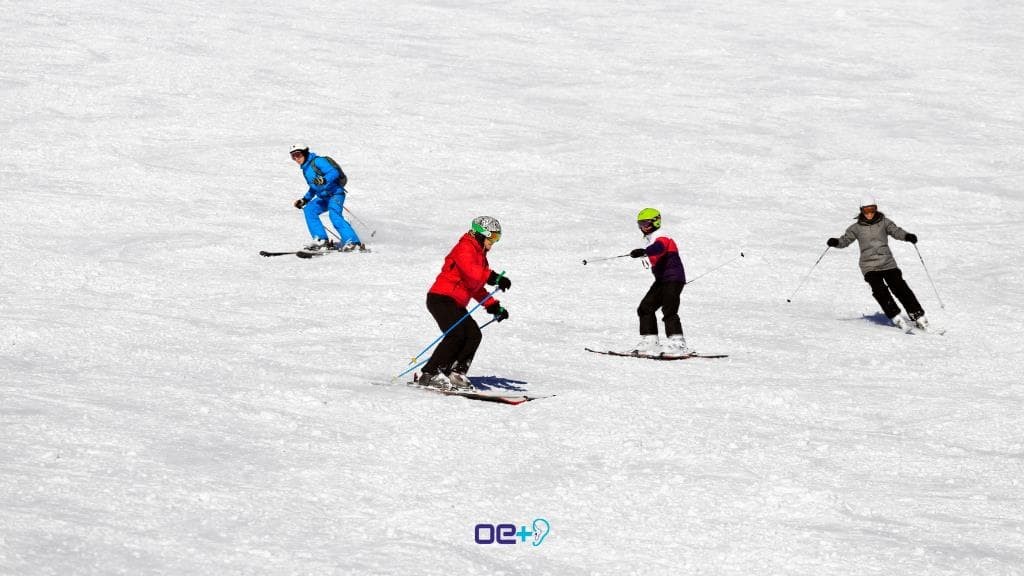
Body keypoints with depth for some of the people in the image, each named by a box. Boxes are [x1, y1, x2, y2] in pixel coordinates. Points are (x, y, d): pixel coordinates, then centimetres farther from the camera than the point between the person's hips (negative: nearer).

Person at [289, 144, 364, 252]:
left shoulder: (317, 161, -10)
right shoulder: (305, 169, 19)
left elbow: (334, 172, -20)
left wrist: (324, 180, -36)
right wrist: (304, 200, 25)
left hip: (335, 194, -9)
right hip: (323, 198, 9)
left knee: (334, 215, -27)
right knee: (309, 210, -7)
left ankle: (353, 242, -34)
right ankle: (321, 240, -10)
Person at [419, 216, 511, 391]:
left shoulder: (479, 255, 23)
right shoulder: (465, 248, -9)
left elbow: (476, 286, 27)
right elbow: (471, 271, -29)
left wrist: (493, 306, 17)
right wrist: (494, 278, -36)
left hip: (456, 304, 10)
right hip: (441, 298, -10)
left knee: (473, 334, -4)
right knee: (456, 334, -22)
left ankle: (456, 373, -3)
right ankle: (430, 374, -19)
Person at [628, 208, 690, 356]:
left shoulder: (662, 238, -14)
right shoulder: (652, 239, 17)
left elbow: (658, 248, -38)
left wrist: (643, 252, -55)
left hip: (673, 279, -10)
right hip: (662, 281, 10)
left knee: (669, 311, -19)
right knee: (645, 308, 7)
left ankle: (677, 344, -23)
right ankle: (649, 343, 8)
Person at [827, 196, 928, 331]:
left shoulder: (883, 222, 6)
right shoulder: (856, 228, 8)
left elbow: (895, 231, -6)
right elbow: (846, 240, 6)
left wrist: (907, 236, -26)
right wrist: (836, 242, -16)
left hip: (888, 263, 0)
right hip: (869, 266, 0)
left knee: (899, 288, -8)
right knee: (879, 290, -20)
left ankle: (918, 316, 1)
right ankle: (896, 317, -14)